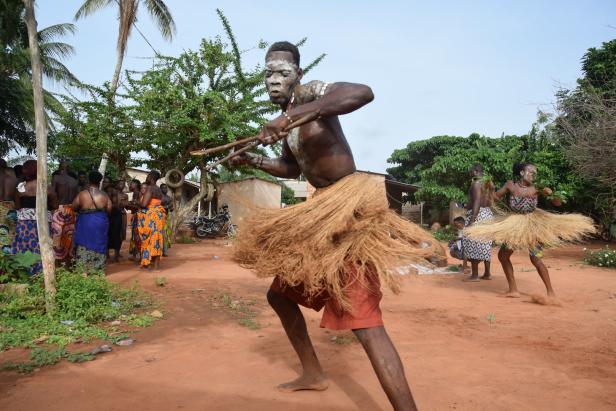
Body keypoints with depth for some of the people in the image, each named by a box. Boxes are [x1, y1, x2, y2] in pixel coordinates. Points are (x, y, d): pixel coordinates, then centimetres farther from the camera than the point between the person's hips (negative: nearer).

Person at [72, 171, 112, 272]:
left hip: (85, 222, -1)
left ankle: (83, 270, 9)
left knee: (84, 246, 7)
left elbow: (74, 207, 1)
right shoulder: (104, 195, -5)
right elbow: (109, 210, -3)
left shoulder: (82, 194, -6)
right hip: (100, 223, 1)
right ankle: (97, 270, 14)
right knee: (98, 246, 9)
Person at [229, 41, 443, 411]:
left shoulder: (310, 93, -11)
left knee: (364, 322, -19)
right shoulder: (286, 119, 16)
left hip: (347, 207, -10)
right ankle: (313, 374, 35)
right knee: (280, 293, 20)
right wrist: (251, 160, 21)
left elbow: (363, 92, -33)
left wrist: (294, 114, -37)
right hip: (321, 211, 10)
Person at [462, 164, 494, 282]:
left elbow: (477, 202, -21)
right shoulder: (488, 183, 16)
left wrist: (471, 221, -25)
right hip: (488, 214, 9)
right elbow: (491, 202, 17)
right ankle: (487, 274, 15)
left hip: (478, 214, -9)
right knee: (485, 245, 12)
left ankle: (474, 275, -4)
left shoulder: (476, 183, -12)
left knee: (474, 244, -5)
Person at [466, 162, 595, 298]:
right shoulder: (510, 185, -8)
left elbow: (557, 203, -10)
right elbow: (496, 197, 0)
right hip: (514, 226, 4)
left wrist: (551, 193, -30)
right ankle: (513, 290, 18)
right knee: (502, 255, 7)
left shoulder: (536, 188, -13)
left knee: (536, 259, -11)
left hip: (532, 226, -4)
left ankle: (550, 291, 5)